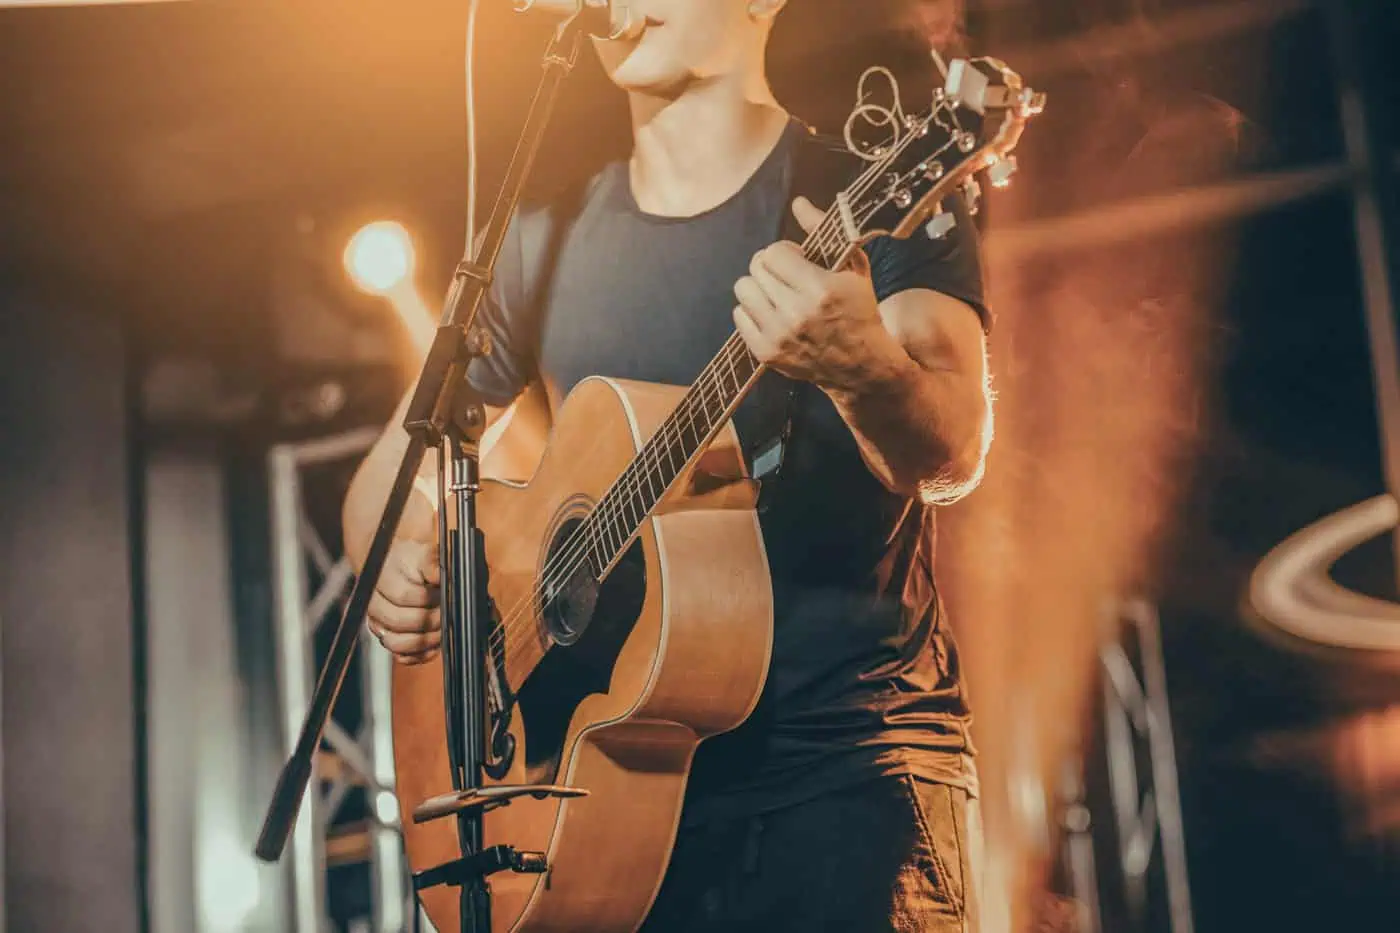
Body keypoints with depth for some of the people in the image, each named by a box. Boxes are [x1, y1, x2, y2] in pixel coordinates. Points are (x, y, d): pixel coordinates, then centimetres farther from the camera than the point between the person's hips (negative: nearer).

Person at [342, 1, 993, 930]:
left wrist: (864, 370, -41)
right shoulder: (546, 244, 11)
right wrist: (398, 568, -4)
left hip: (843, 752, -4)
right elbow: (400, 466, 18)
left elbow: (951, 457, -18)